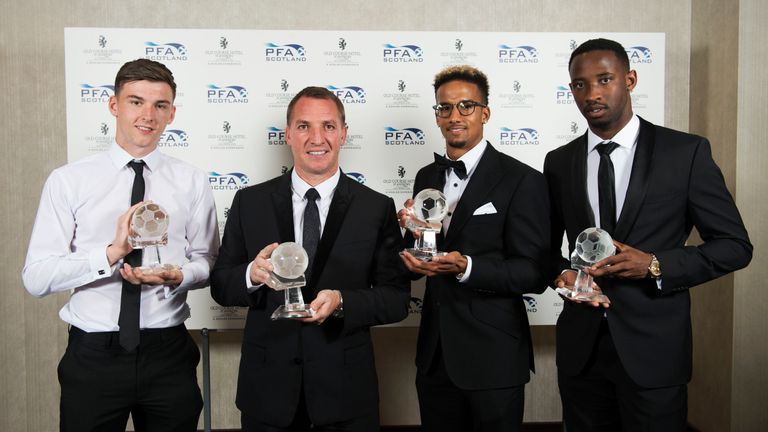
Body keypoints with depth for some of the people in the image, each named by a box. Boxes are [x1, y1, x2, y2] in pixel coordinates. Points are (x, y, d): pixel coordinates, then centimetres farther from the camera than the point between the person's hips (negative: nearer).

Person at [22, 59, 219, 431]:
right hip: (93, 355, -1)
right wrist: (112, 252, -21)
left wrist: (177, 276, -16)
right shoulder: (67, 181, -3)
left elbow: (206, 262, 5)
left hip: (168, 355, 2)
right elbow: (36, 278, -8)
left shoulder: (192, 182, 2)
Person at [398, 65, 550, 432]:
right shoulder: (426, 178, 7)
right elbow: (416, 264, 10)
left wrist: (466, 267, -27)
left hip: (492, 360, -5)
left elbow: (534, 273, -14)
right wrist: (410, 232, -11)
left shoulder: (522, 180, -11)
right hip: (434, 356, 5)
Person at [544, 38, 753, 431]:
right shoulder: (558, 162, 5)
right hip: (579, 346, 3)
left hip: (653, 348, -3)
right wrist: (562, 273, -8)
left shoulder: (686, 152, -5)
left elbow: (735, 246, -3)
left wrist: (655, 266, -17)